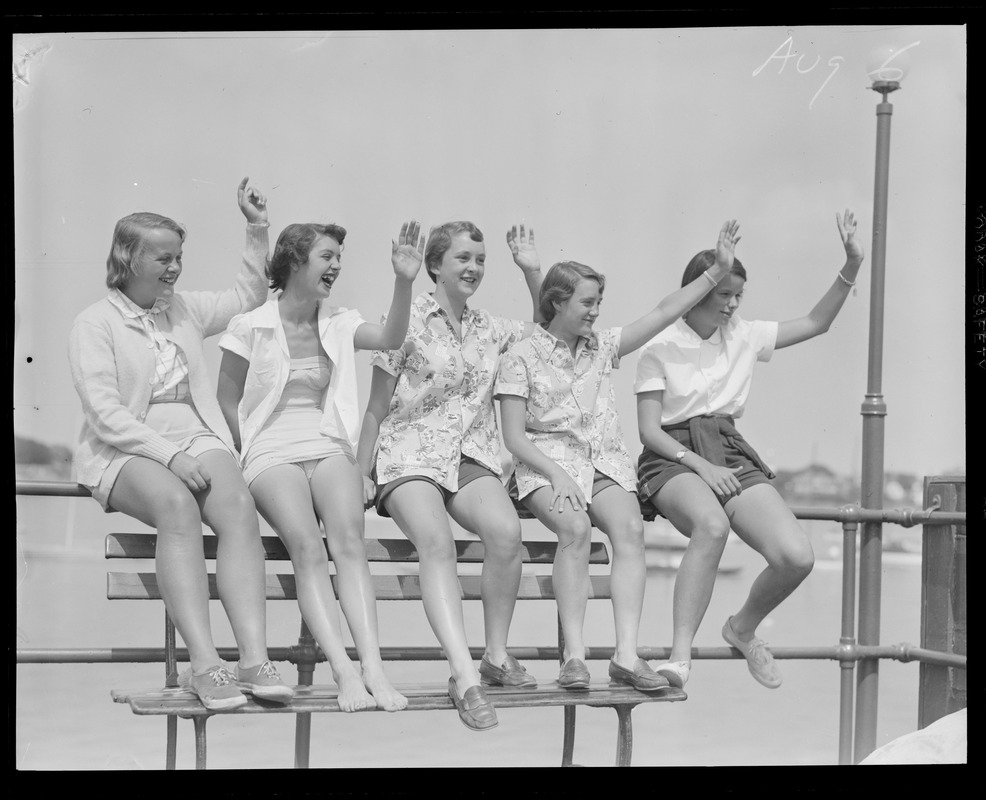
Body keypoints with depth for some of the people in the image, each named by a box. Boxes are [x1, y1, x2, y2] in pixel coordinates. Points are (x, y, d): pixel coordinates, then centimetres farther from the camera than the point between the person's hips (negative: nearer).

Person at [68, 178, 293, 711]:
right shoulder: (94, 324, 2)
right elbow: (104, 413, -9)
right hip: (127, 452, -4)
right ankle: (203, 663, -45)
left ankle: (254, 658, -42)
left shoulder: (183, 309, 20)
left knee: (238, 504, -30)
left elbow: (246, 298, 38)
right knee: (177, 506, -38)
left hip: (194, 441, 4)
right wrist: (170, 456, -20)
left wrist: (257, 231, 29)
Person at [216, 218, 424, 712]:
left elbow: (391, 339, -5)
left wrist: (404, 282, -17)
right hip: (272, 453, -3)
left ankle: (373, 666, -38)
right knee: (307, 546, -29)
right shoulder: (250, 328, 2)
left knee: (349, 539, -27)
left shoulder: (337, 324, 13)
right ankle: (345, 672, -38)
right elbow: (228, 400, 8)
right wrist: (254, 458, 0)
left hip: (329, 447, 3)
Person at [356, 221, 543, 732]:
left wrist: (532, 271, 14)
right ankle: (465, 675, -46)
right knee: (437, 542, -36)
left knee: (506, 531, -30)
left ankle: (496, 657, -15)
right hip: (411, 456, -4)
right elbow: (376, 410, 5)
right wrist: (361, 475, 0)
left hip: (472, 459, 4)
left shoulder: (489, 329, 15)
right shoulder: (408, 321, 2)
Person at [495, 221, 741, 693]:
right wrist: (557, 475, -17)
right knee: (576, 527, -35)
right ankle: (574, 654, -36)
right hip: (546, 463, -4)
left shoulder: (602, 346, 17)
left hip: (604, 461, 4)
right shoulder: (521, 358, 3)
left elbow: (664, 313, 14)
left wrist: (718, 270, 8)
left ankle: (626, 654, -36)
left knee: (630, 528, -28)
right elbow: (514, 437, -3)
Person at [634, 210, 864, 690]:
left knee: (797, 557, -18)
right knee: (712, 523, -41)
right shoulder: (661, 348, 0)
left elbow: (816, 323, 20)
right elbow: (649, 430, -4)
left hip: (729, 452, 5)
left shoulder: (743, 337, 13)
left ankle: (744, 628, 13)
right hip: (674, 457, -5)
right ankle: (680, 655, -39)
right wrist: (700, 466, -18)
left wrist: (851, 267, 8)